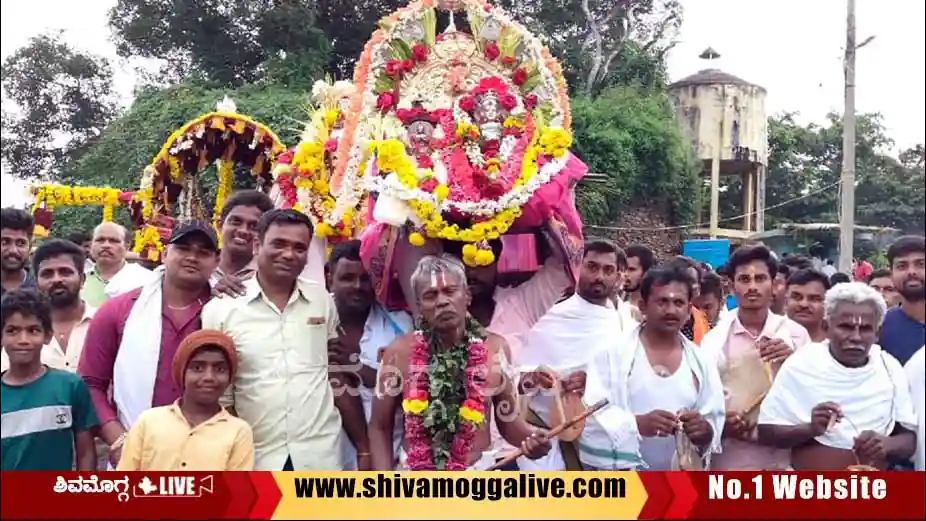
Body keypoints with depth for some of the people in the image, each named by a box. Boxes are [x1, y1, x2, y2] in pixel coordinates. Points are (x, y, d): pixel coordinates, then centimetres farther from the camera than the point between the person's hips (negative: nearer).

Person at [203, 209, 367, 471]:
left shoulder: (323, 301, 4)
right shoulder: (220, 309, -4)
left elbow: (341, 381, 10)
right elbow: (218, 399, 1)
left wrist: (363, 449, 8)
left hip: (322, 458, 2)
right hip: (254, 461, -1)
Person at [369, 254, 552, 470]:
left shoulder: (495, 348, -6)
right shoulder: (400, 352, -8)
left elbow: (508, 419, 4)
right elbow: (380, 427, 0)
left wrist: (530, 435, -16)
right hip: (415, 477, 0)